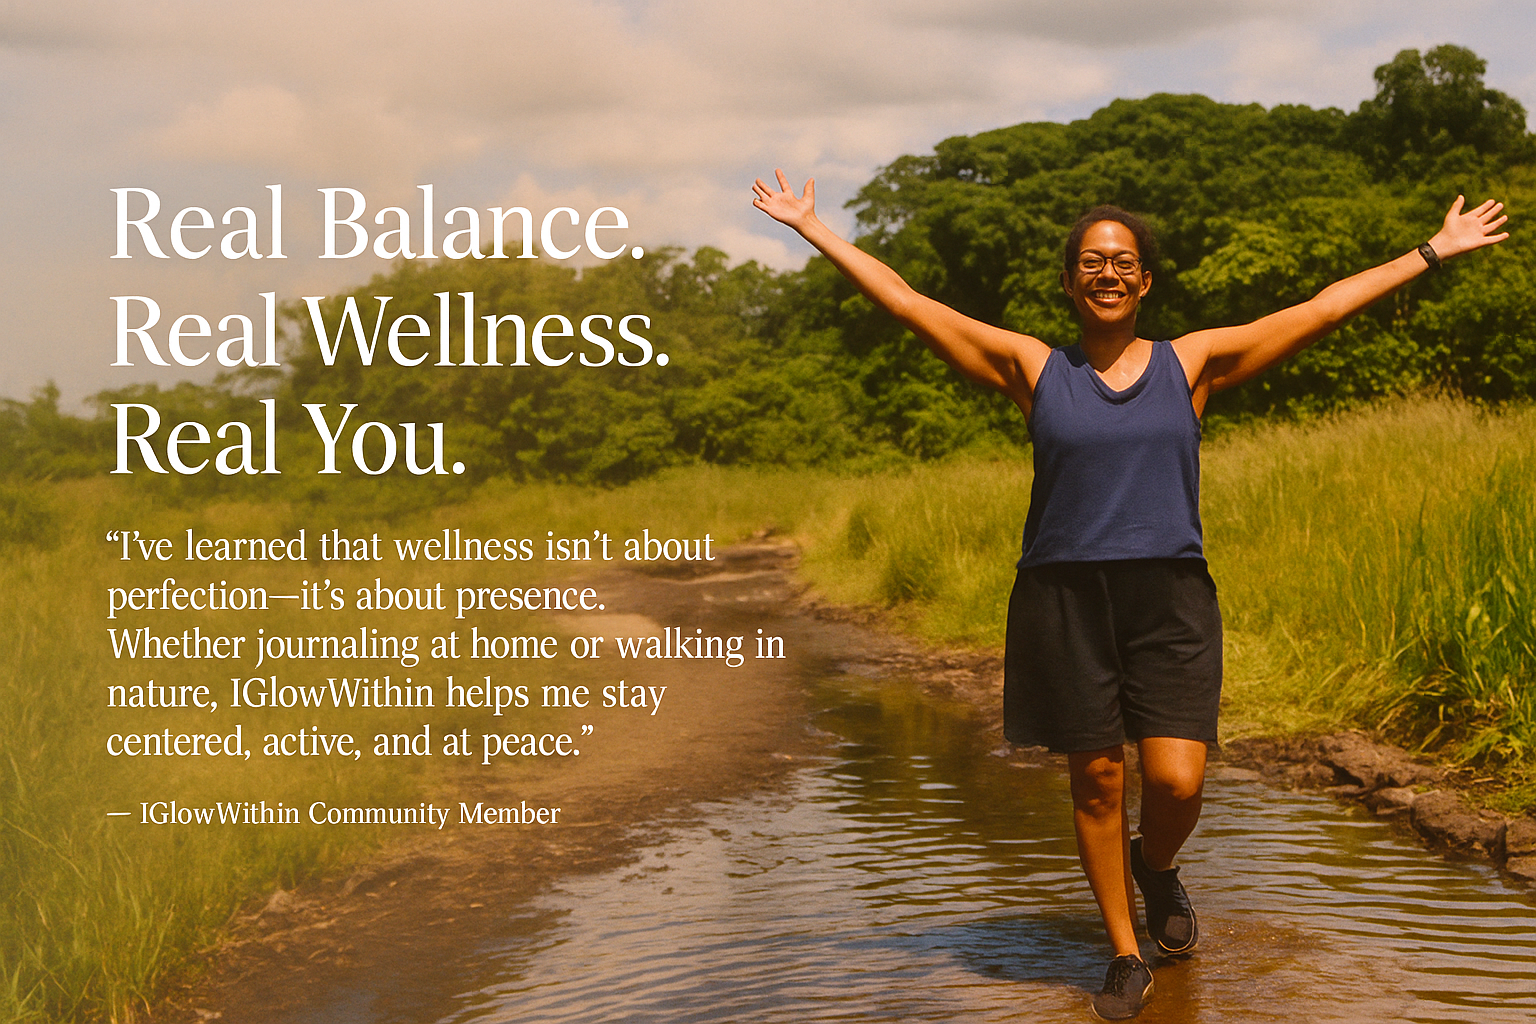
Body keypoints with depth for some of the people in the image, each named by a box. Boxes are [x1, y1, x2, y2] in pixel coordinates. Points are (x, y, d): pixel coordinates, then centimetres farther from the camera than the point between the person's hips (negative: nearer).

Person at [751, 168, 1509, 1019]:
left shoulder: (1192, 363, 7)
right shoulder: (1032, 368, 5)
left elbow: (1324, 309, 9)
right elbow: (906, 302, 6)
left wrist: (1433, 253, 11)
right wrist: (813, 229, 7)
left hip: (1169, 598, 0)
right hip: (1065, 597, 0)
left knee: (1176, 783, -9)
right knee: (1095, 781, 6)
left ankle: (1154, 866, 28)